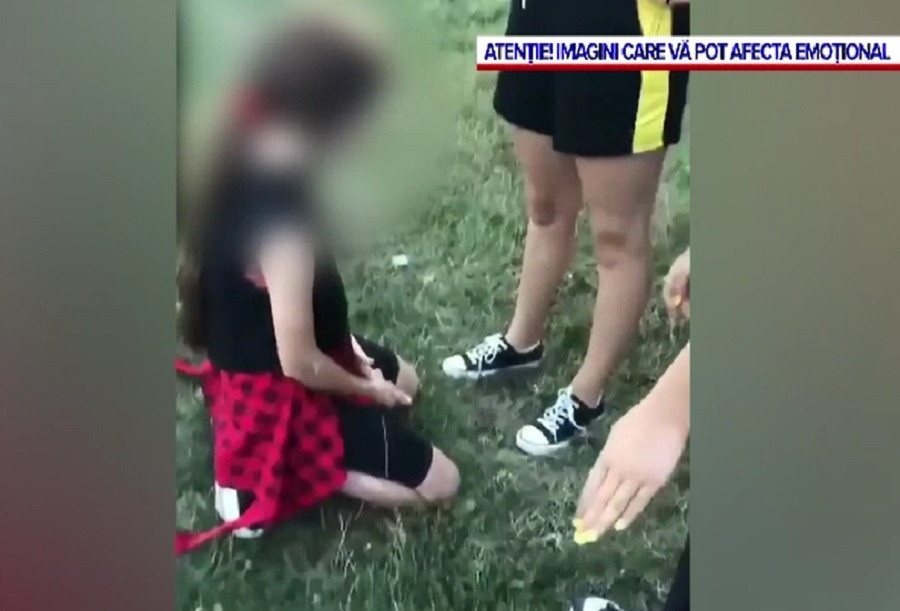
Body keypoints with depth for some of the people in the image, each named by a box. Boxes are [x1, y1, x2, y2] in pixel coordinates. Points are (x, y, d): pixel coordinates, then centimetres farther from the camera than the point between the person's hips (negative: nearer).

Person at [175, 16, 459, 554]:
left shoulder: (249, 162, -8)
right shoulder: (282, 217, -36)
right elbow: (299, 363, -28)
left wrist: (346, 341, 4)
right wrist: (366, 390, -9)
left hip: (253, 363, 9)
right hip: (280, 396, -9)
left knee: (404, 378, 30)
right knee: (439, 483, 0)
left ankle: (284, 461, 15)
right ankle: (268, 479, -1)